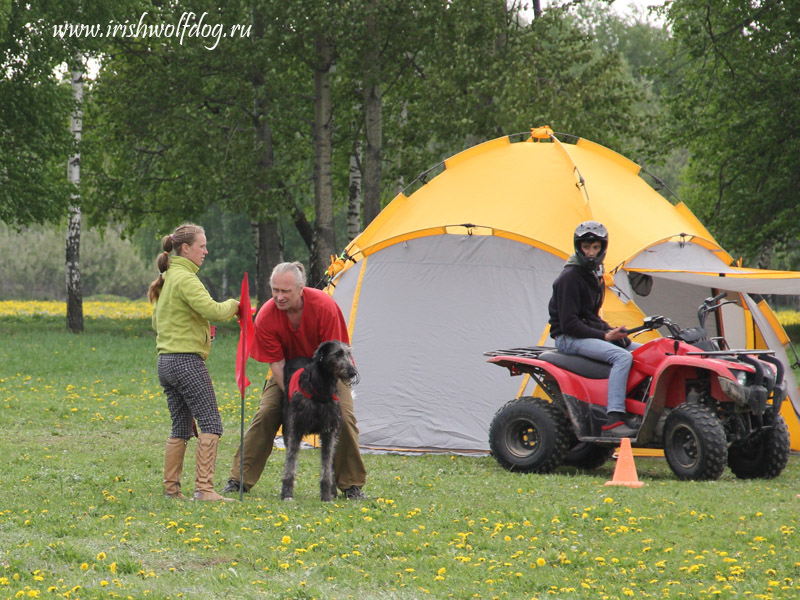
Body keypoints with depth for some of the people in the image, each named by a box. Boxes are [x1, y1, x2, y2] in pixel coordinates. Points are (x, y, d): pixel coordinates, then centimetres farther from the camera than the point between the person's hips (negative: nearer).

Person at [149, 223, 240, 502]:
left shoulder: (165, 280, 18)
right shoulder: (185, 278, -12)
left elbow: (157, 322, 26)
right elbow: (212, 310, -23)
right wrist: (233, 305, -3)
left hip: (165, 361, 10)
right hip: (187, 361, -9)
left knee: (181, 428, 13)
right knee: (211, 424, -8)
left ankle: (171, 489, 12)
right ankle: (204, 488, -14)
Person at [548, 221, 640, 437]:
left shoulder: (594, 275, 15)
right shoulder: (570, 277, -14)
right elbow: (569, 323, -19)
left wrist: (610, 330, 4)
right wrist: (604, 336, -20)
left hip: (588, 333, 10)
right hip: (569, 338, -10)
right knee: (622, 356, -30)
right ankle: (613, 420, -40)